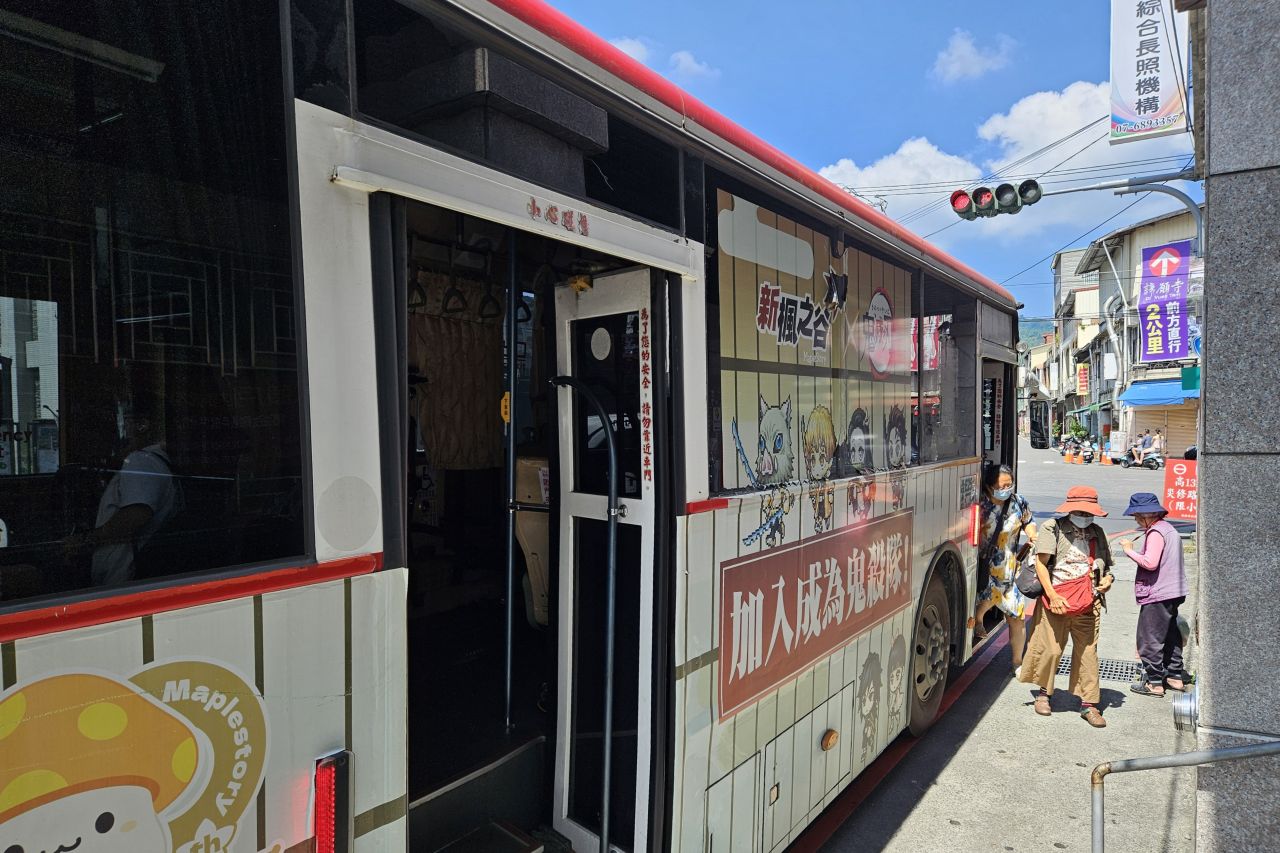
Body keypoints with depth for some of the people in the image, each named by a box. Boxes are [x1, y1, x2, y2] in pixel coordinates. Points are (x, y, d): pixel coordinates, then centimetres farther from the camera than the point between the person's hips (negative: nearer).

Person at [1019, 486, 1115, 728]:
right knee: (1050, 650, 1)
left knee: (1087, 653, 5)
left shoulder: (1096, 532, 13)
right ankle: (1043, 694, 22)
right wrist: (1052, 596, -15)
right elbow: (1041, 563, -7)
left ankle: (1088, 704, 15)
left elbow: (1105, 565, 25)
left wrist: (1107, 578, 1)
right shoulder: (1052, 528, -2)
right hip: (1056, 602, -4)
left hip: (1088, 605, 4)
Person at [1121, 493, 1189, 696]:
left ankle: (1154, 682, 3)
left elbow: (1150, 563, -24)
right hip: (1173, 592, 10)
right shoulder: (1169, 529, 14)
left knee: (1150, 639, -2)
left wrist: (1129, 551, -14)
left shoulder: (1156, 532, -17)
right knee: (1170, 635, 19)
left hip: (1157, 595, -10)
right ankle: (1175, 677, 27)